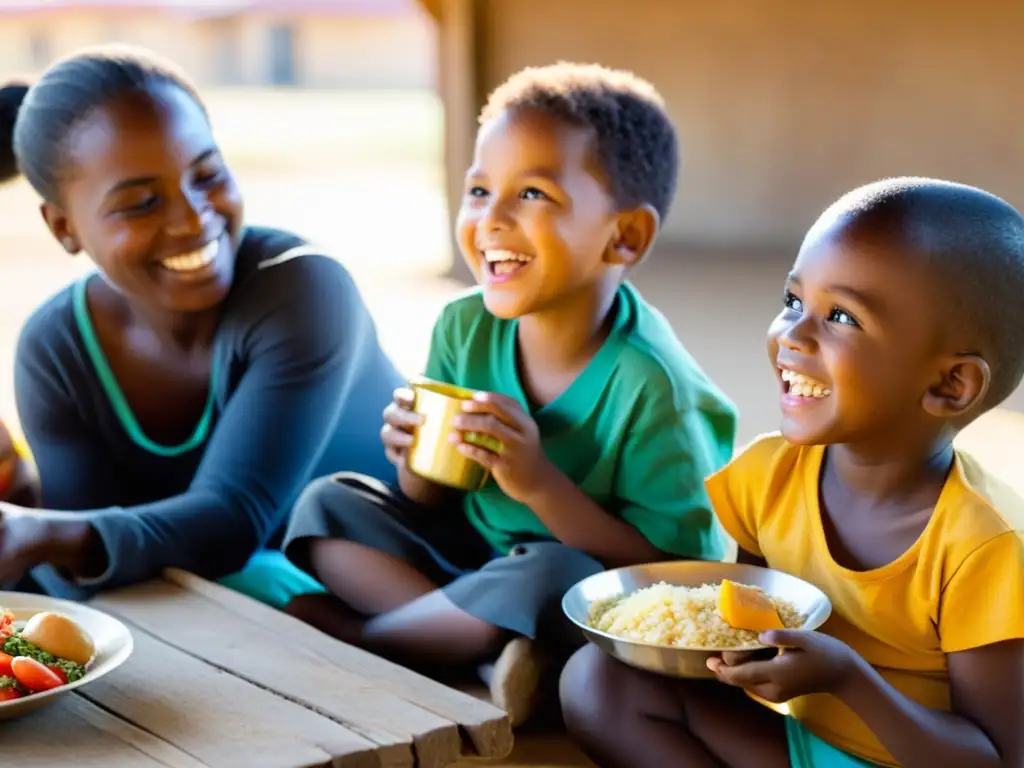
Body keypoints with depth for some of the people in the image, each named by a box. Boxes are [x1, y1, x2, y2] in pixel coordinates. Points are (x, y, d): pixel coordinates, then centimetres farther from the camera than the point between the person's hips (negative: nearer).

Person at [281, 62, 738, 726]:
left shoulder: (650, 386, -24)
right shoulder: (464, 327, -6)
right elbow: (434, 504, 6)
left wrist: (541, 483, -33)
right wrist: (417, 459, -18)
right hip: (472, 556, 6)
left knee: (547, 576, -37)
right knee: (327, 506, -4)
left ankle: (343, 637, -11)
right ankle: (493, 653, -22)